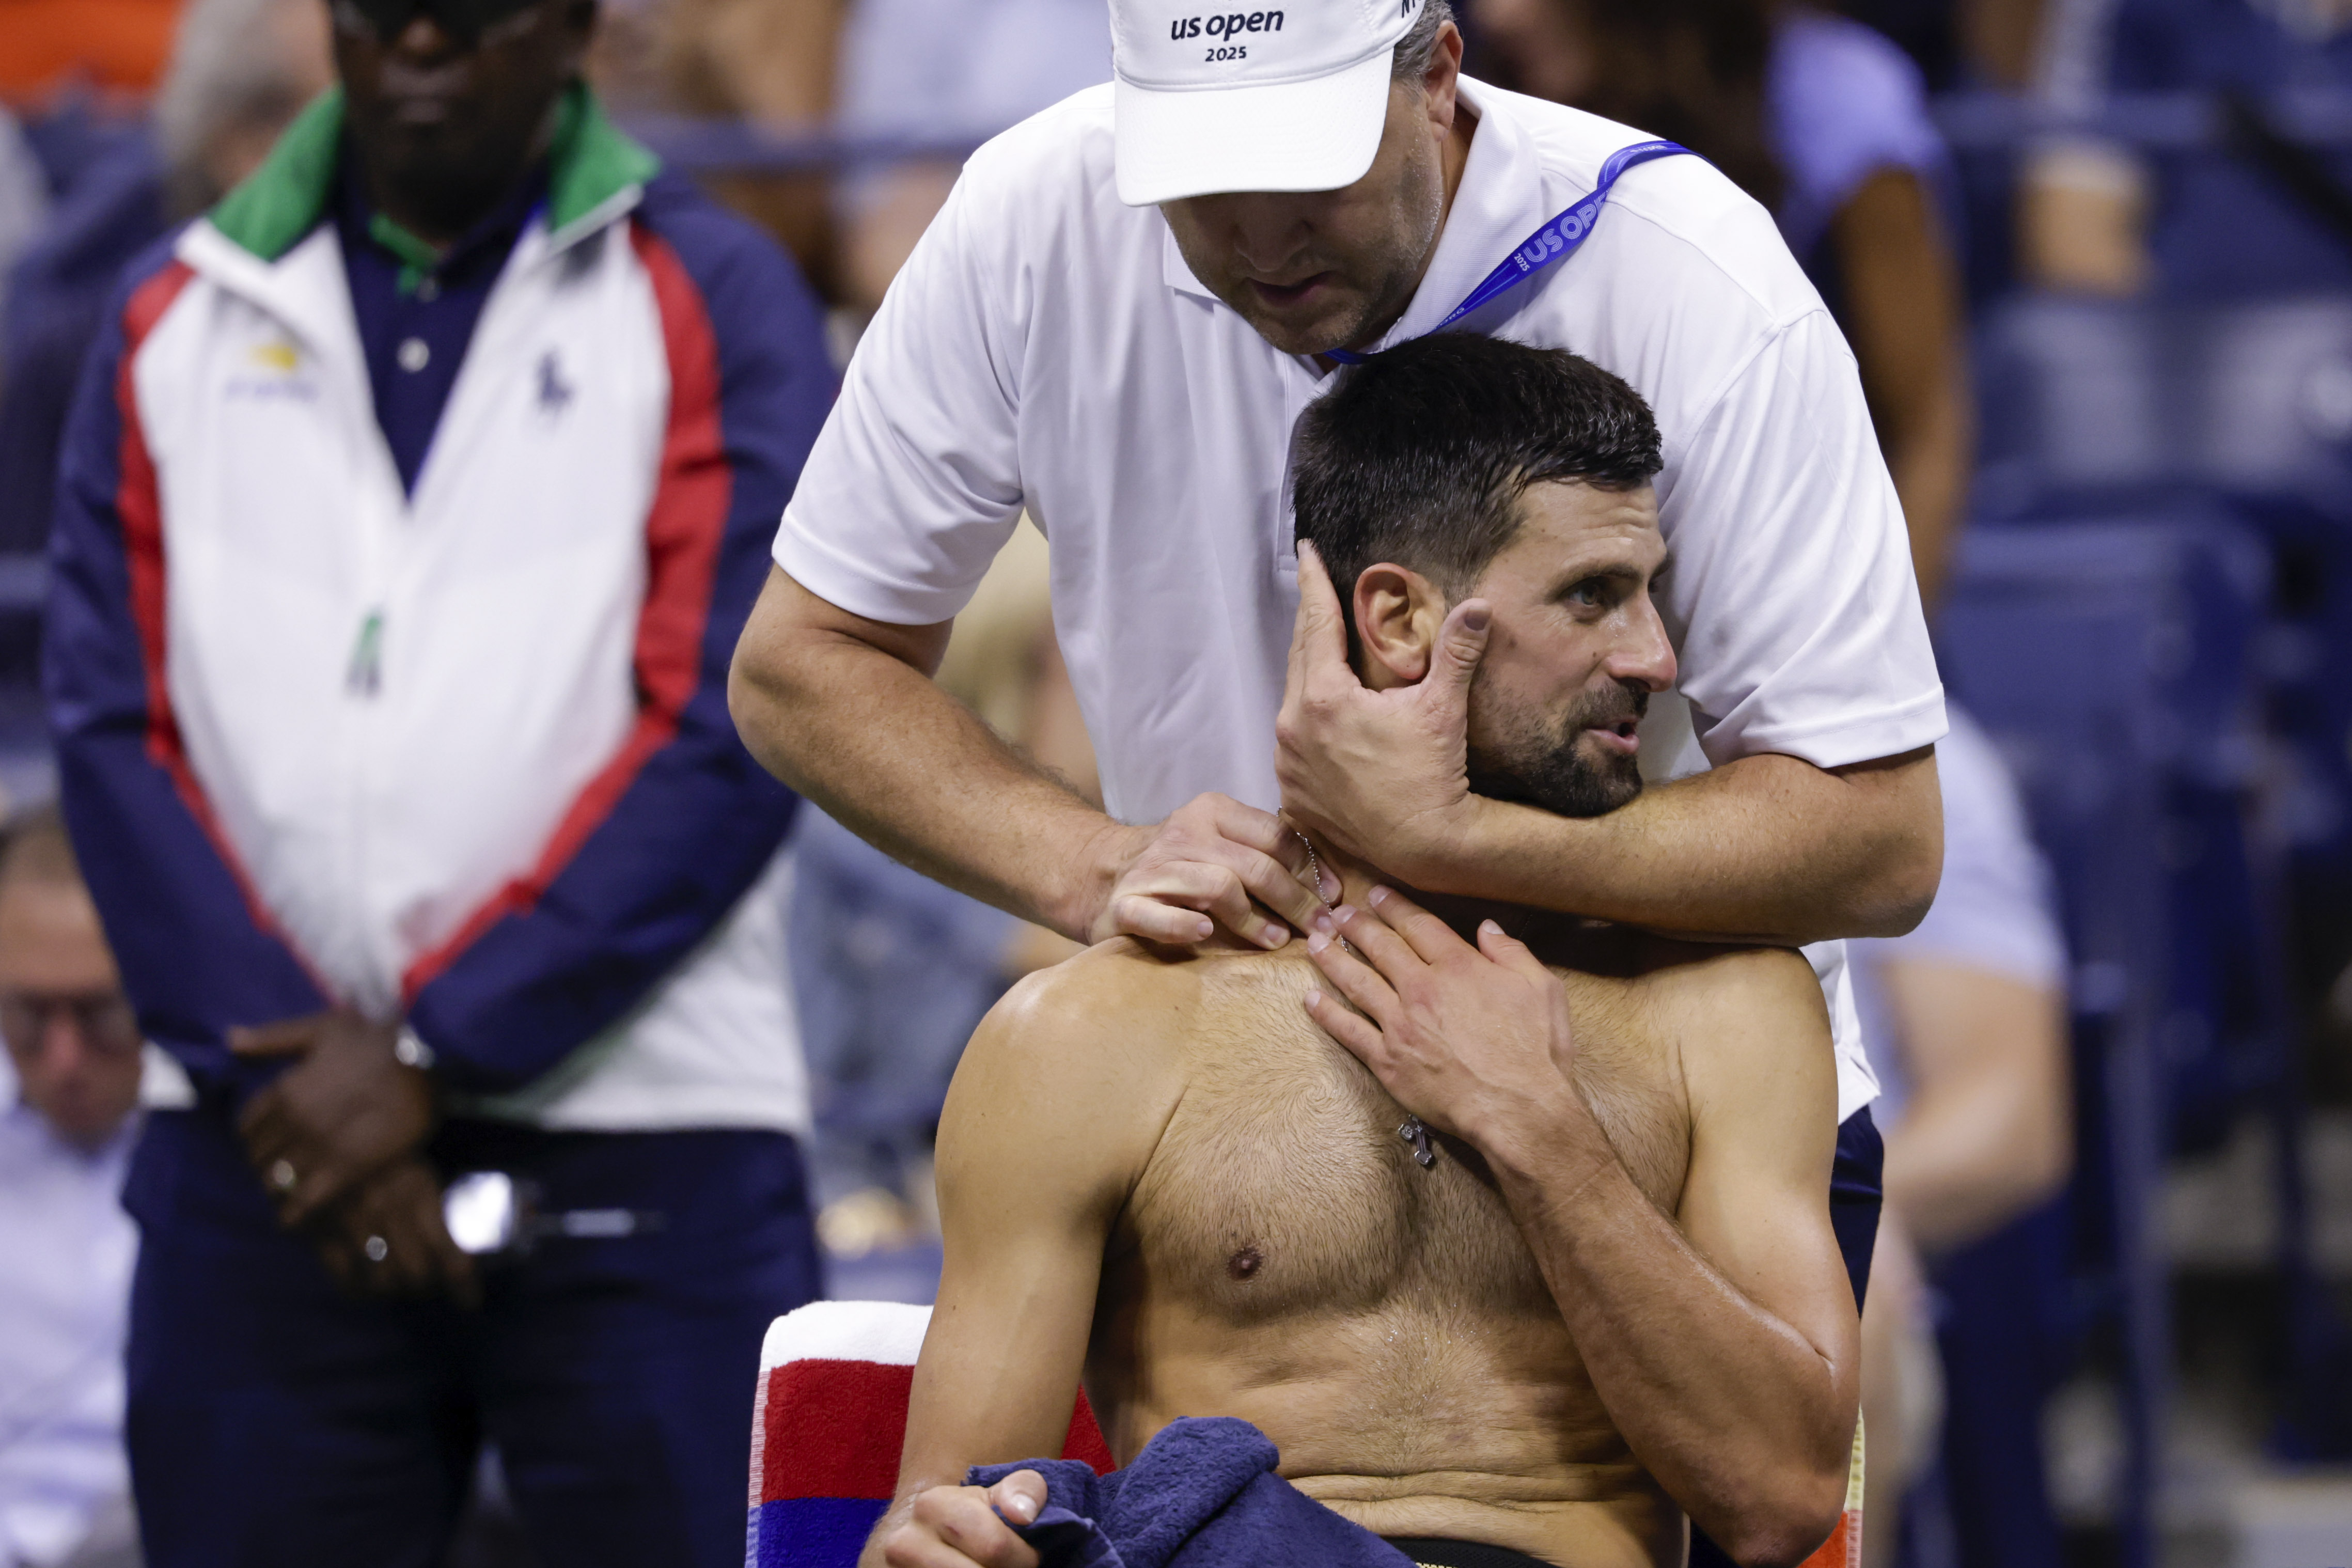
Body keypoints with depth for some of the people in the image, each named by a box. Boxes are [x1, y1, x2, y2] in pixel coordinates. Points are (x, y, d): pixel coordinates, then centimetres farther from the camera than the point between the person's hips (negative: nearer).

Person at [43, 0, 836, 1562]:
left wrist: (433, 1058, -10)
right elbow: (116, 731, 5)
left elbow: (726, 738, -6)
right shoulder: (179, 319, 12)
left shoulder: (712, 303, 3)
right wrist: (285, 1072, -8)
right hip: (269, 1155, 3)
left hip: (638, 1147, -3)